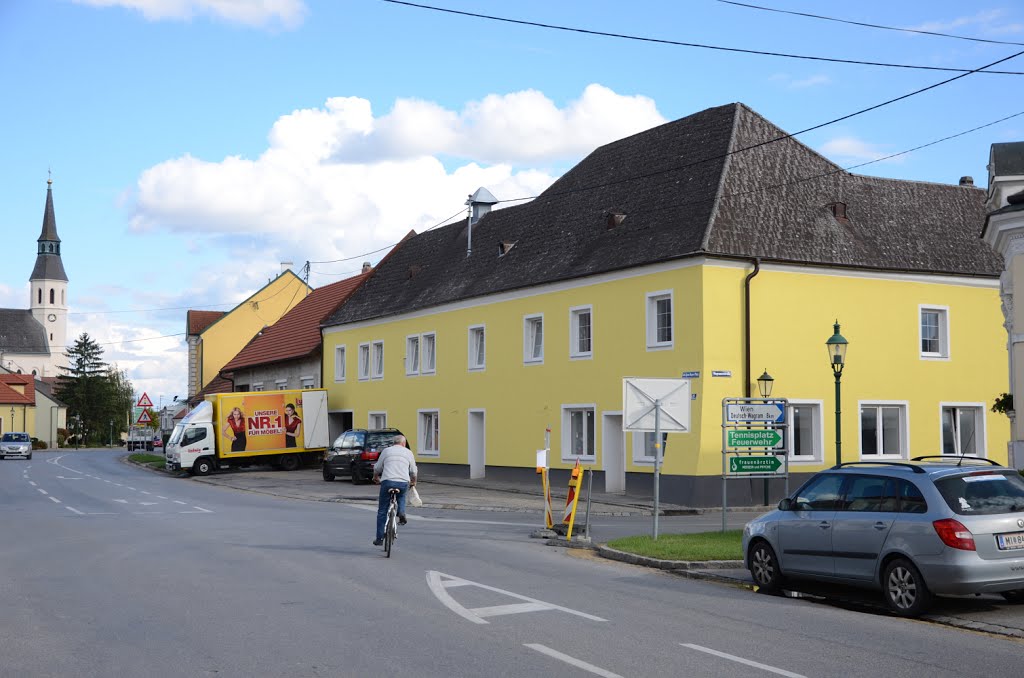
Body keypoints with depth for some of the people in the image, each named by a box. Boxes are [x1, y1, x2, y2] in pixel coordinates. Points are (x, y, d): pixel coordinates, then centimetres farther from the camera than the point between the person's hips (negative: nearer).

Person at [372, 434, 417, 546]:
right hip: (404, 483, 1)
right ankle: (401, 512, 8)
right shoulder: (408, 452, 17)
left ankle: (379, 538, 7)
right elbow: (413, 471, 21)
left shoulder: (386, 450, 16)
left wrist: (375, 477, 40)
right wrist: (413, 482, 39)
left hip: (388, 481, -1)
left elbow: (377, 468, 20)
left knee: (382, 511, 8)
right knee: (401, 496, 35)